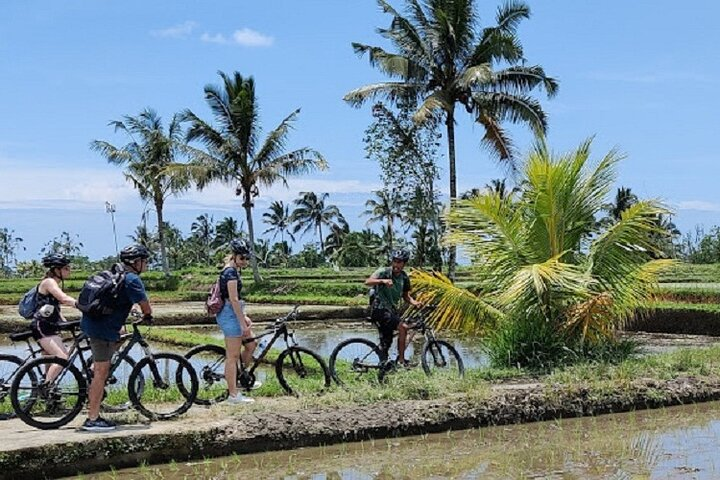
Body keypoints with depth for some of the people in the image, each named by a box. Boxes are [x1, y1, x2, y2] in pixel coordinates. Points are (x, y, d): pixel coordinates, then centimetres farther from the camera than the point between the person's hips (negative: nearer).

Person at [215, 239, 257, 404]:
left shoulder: (230, 271, 14)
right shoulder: (231, 272, -17)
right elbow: (234, 300, -21)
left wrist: (244, 317, 19)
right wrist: (243, 323, -19)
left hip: (231, 315, 10)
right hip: (230, 315, -10)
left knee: (252, 343, 19)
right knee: (233, 356, -4)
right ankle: (233, 395, 1)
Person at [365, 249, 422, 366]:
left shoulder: (404, 277, 8)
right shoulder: (384, 271, -11)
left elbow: (405, 295, 17)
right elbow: (368, 282, -25)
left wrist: (414, 302, -5)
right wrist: (383, 281, -42)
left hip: (392, 310, 7)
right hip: (380, 309, -7)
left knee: (386, 344, 11)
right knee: (403, 327, -25)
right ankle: (401, 359, -19)